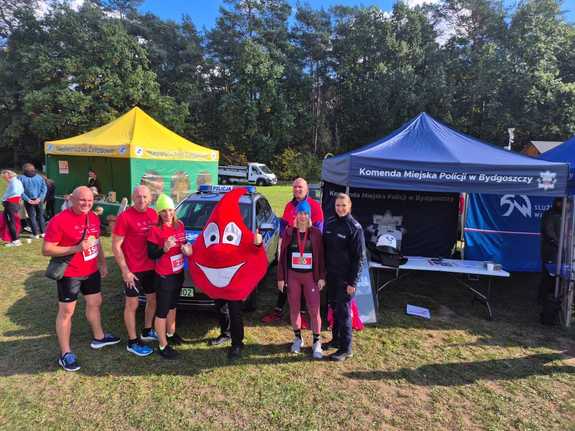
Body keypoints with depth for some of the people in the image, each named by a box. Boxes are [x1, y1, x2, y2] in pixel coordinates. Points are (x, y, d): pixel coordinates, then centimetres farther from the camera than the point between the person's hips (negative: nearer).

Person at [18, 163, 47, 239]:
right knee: (40, 216, 13)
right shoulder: (39, 177, 3)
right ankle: (43, 232, 15)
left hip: (29, 201, -2)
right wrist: (40, 198, -9)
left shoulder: (21, 178, -4)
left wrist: (28, 199, -13)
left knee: (32, 217, 6)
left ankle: (36, 234, 7)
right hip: (39, 200, 2)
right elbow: (44, 188, -4)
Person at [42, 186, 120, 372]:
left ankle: (98, 337, 40)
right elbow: (46, 250, -19)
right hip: (69, 274, -7)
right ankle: (65, 354, 17)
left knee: (95, 303, 20)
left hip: (91, 271, 7)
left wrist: (103, 263, 15)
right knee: (66, 312, 4)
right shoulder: (59, 220, -19)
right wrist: (76, 248, -27)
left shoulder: (94, 218, 2)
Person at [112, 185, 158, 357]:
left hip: (151, 267, 6)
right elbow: (116, 246, -13)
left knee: (152, 299, 18)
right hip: (133, 270, -6)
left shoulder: (154, 214, 2)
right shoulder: (125, 217, -15)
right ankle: (133, 342, 21)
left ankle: (147, 331, 39)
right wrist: (125, 270, -15)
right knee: (132, 305, 7)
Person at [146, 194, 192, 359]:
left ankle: (170, 333, 44)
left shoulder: (180, 225, 0)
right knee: (162, 311, 4)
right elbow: (151, 254, -16)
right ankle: (163, 345, 16)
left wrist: (187, 248, -7)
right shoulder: (155, 230, -17)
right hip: (164, 276, -7)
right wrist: (164, 249, -34)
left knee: (172, 306, 24)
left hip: (179, 273, 7)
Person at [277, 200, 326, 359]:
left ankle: (316, 343, 15)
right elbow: (283, 255, 2)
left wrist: (322, 277, -3)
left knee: (314, 310, -2)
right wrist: (281, 277, 1)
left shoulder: (315, 233, -2)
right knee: (294, 309, 12)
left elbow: (320, 256, 1)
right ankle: (298, 338, 32)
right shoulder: (289, 232, -1)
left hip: (311, 276, -1)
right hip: (292, 276, 1)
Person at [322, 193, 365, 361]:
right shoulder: (330, 223, 5)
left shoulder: (355, 227, -12)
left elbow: (359, 257, -12)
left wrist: (352, 282, -15)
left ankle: (346, 349, 12)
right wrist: (323, 272, 10)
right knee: (334, 308, 16)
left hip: (345, 278, -6)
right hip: (331, 275, 6)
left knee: (343, 311, 0)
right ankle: (336, 339, 32)